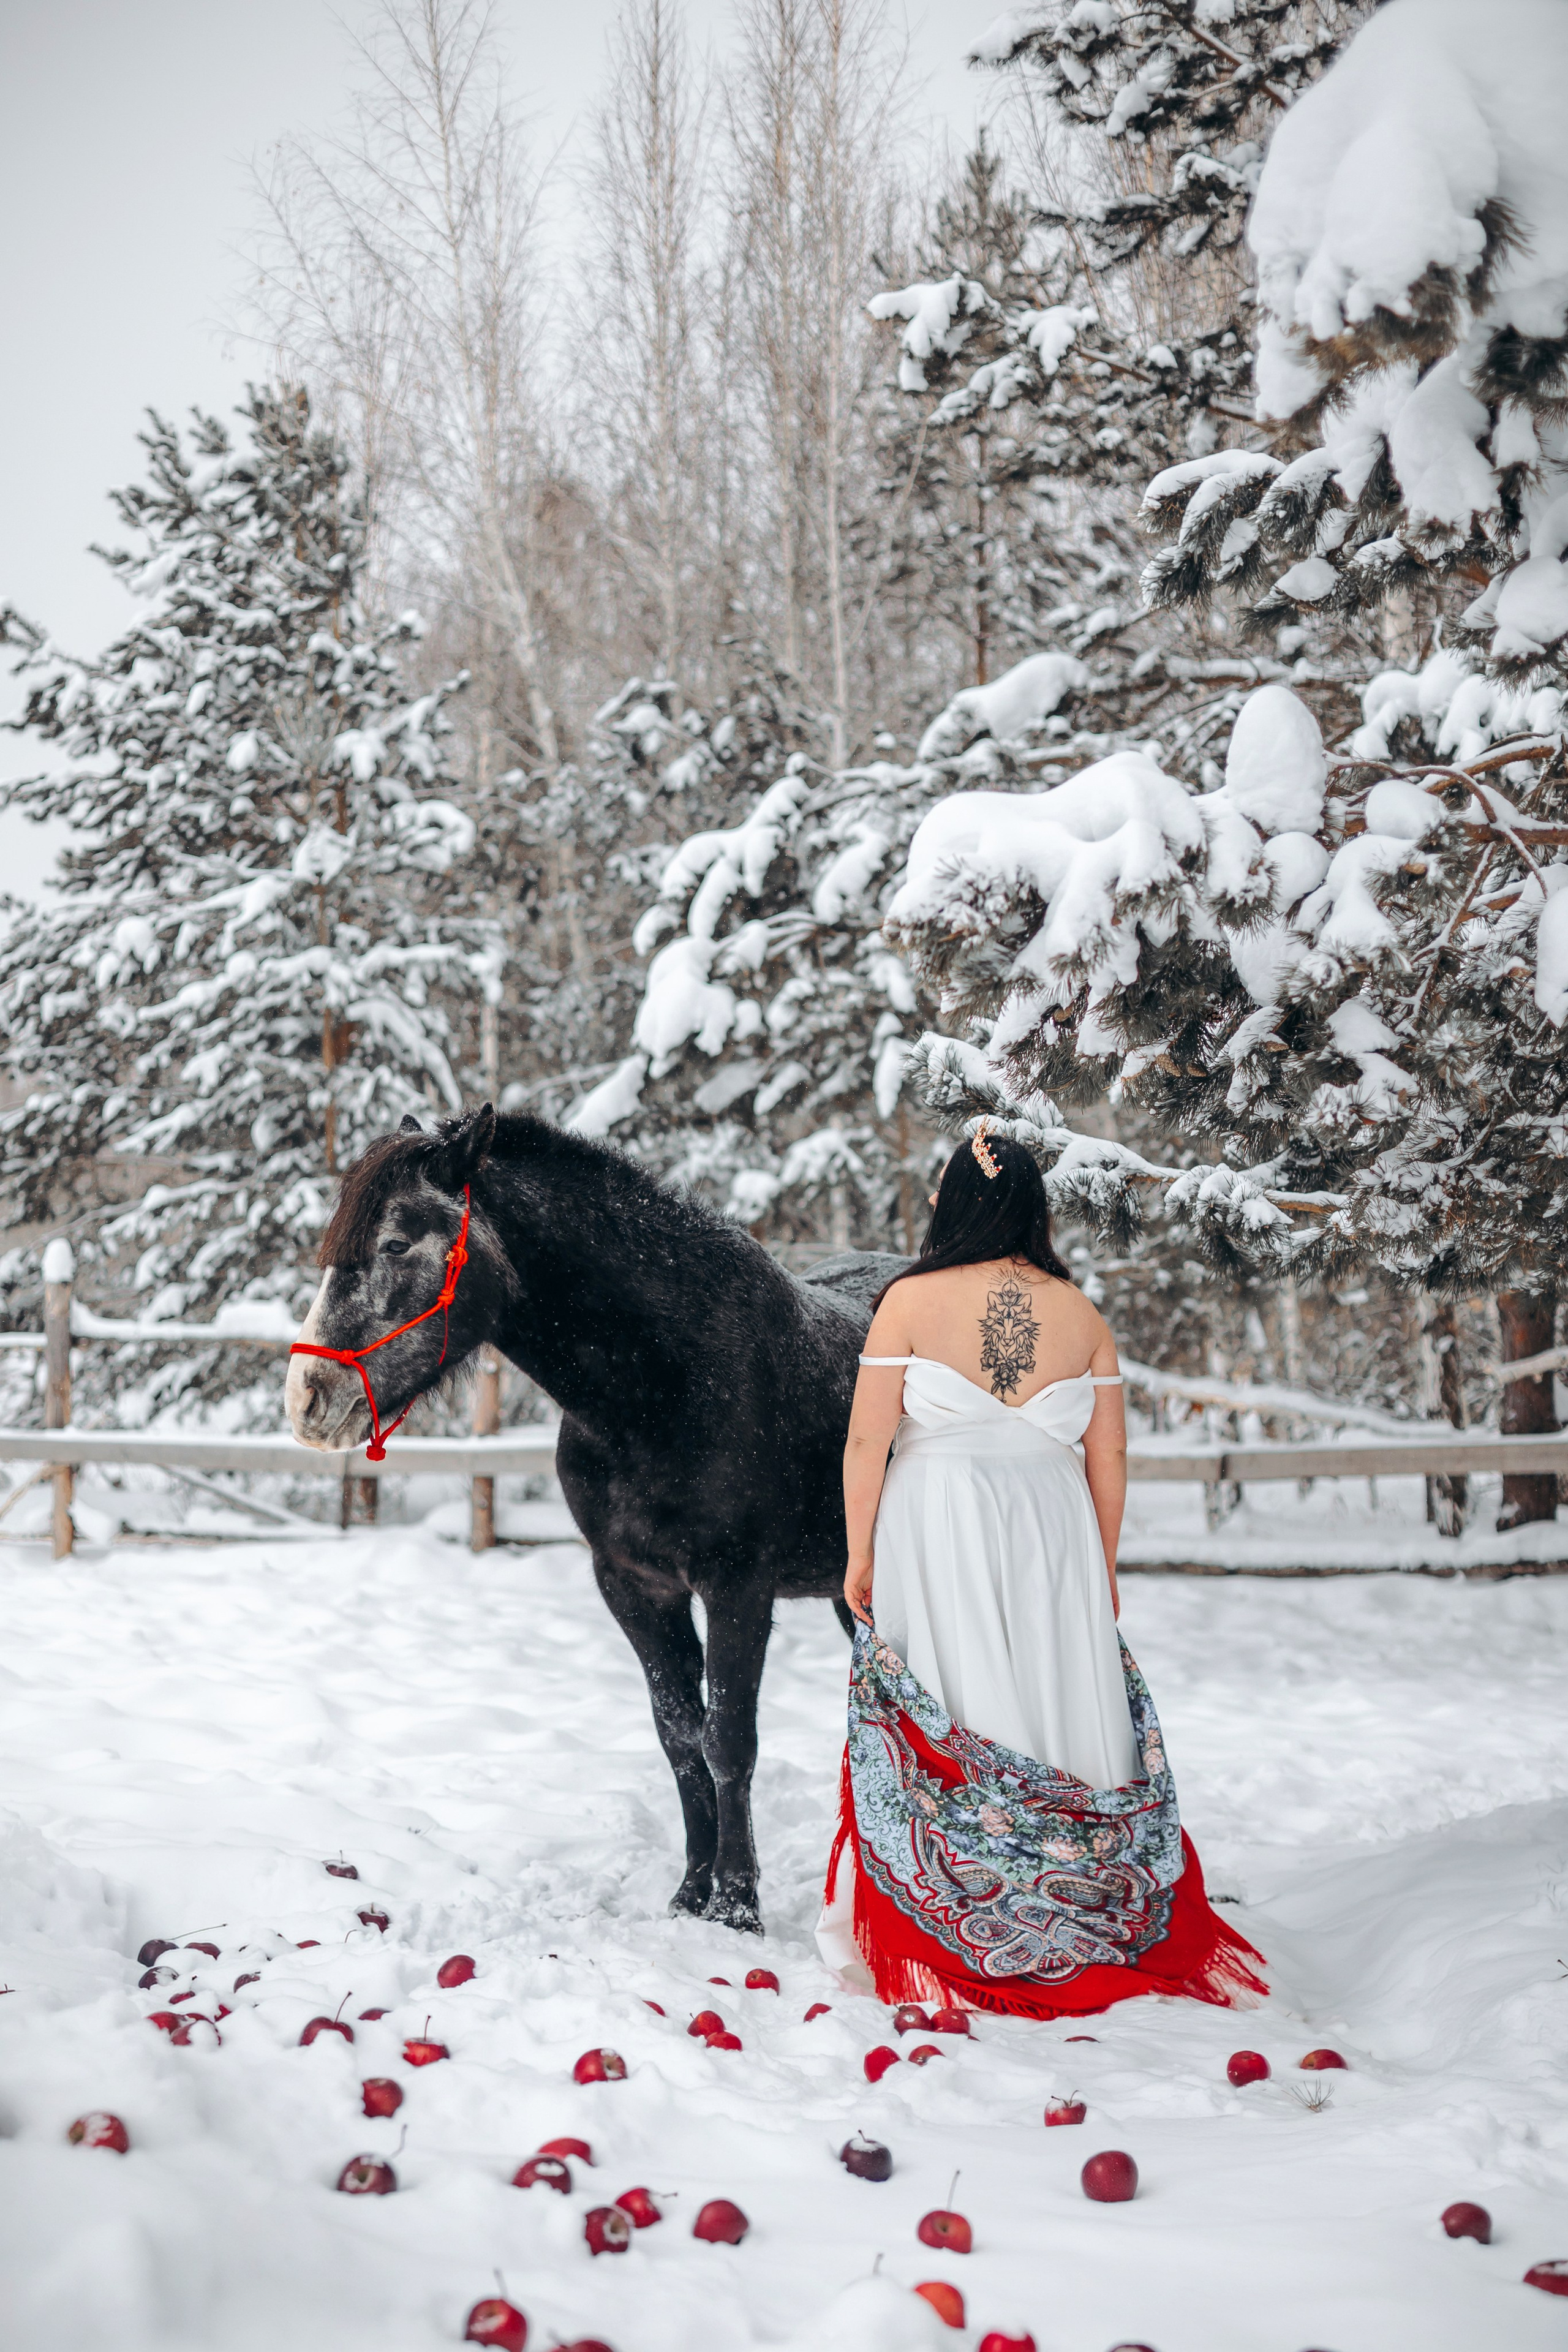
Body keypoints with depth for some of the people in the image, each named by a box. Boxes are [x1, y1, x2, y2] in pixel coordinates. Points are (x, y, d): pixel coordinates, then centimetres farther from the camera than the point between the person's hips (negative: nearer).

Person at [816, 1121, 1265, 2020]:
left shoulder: (910, 1300, -5)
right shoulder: (1082, 1314, 2)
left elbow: (868, 1440, -6)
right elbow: (1109, 1458, 5)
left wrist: (860, 1551, 3)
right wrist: (1104, 1571, 15)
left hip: (934, 1538, -2)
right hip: (1052, 1538, 2)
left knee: (930, 1721, 5)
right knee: (1057, 1712, 9)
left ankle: (923, 1947, 12)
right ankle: (1072, 1933, 17)